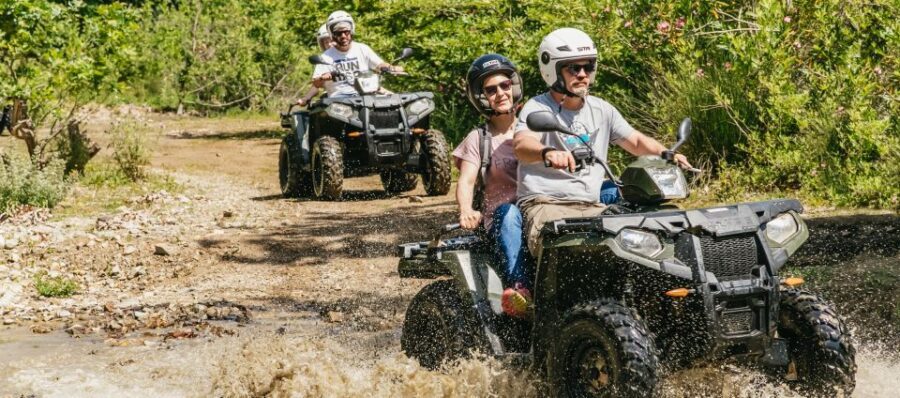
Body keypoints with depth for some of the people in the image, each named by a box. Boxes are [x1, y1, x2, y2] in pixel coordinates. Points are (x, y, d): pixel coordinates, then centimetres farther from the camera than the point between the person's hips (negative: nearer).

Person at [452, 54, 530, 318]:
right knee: (509, 212, -40)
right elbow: (466, 182, -2)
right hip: (499, 217, -1)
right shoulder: (478, 138, 13)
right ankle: (518, 287, -55)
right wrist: (466, 211, -24)